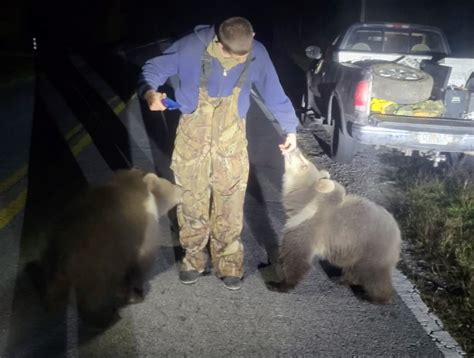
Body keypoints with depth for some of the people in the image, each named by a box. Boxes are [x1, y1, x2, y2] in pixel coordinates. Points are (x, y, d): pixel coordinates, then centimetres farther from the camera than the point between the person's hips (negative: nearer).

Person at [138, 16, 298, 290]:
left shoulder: (257, 54, -13)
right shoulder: (193, 47, -20)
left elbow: (274, 93, 2)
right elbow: (154, 68, -10)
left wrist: (290, 129, 10)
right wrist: (150, 91, -33)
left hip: (231, 142, 1)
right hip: (192, 139, 0)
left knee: (230, 209, 5)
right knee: (192, 205, 8)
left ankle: (229, 264, 23)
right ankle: (194, 258, 30)